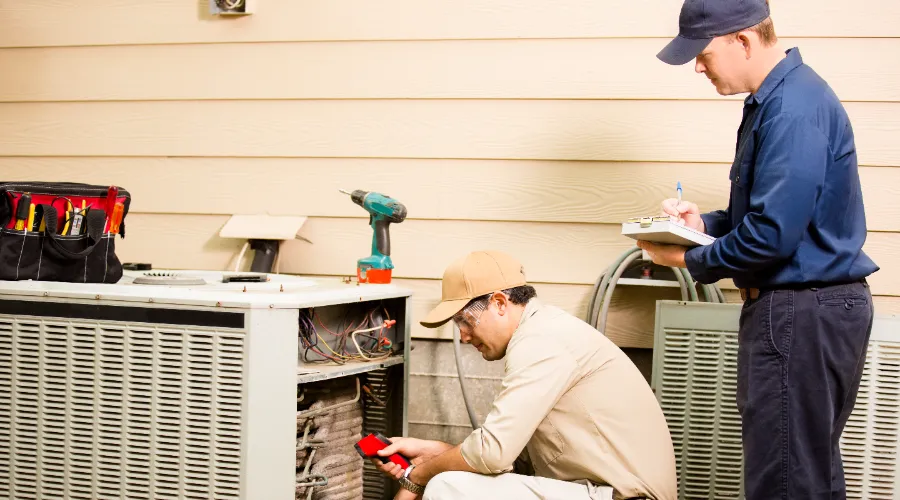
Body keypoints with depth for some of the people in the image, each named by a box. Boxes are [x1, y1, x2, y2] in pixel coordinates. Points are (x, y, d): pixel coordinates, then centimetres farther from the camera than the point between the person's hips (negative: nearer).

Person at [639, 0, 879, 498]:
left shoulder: (794, 108, -21)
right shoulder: (773, 99, 11)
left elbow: (773, 235, -24)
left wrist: (689, 259, -10)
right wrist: (705, 223, 8)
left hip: (803, 312, -10)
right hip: (798, 306, 10)